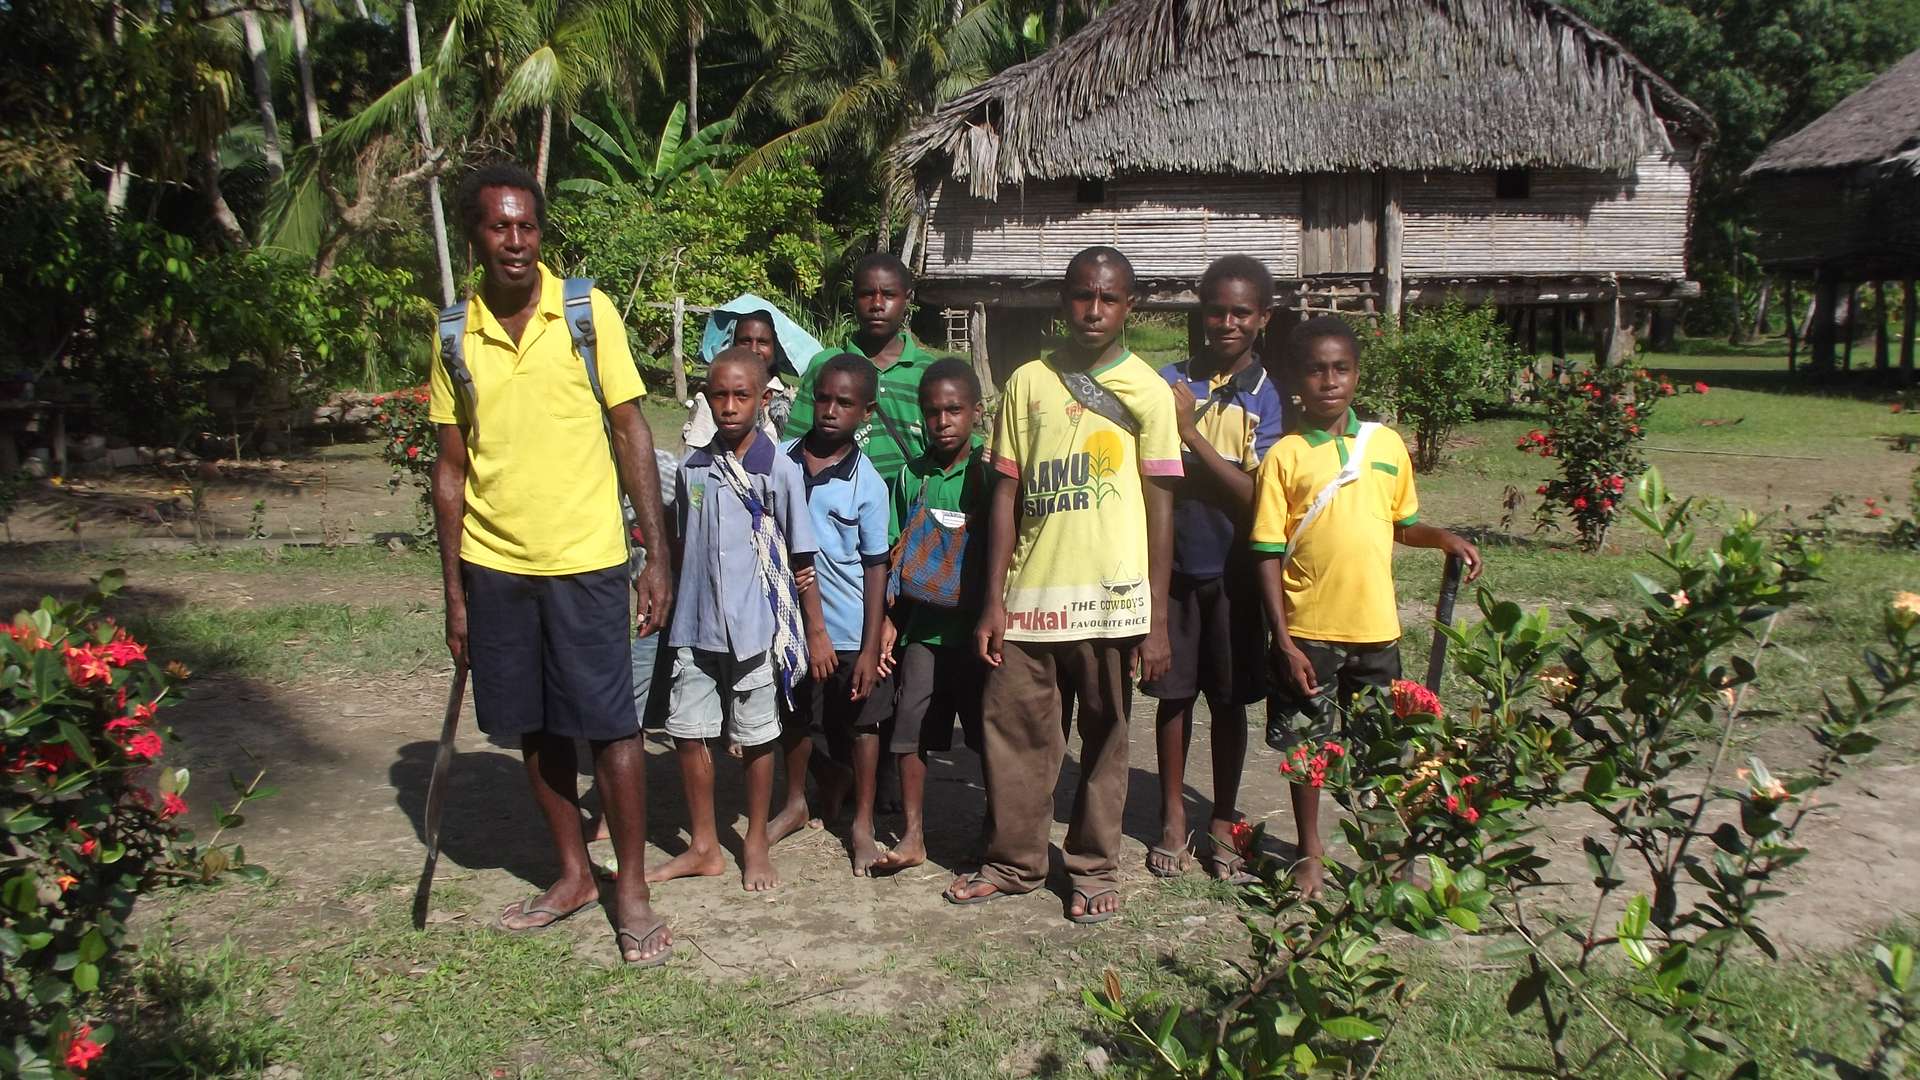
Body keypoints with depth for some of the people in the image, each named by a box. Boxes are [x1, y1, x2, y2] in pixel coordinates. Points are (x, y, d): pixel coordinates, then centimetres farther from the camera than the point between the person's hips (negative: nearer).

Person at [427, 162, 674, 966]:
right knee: (536, 729, 12)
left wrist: (658, 556, -5)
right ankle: (573, 875, 29)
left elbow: (631, 433, -1)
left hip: (585, 559, -3)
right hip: (493, 565, 3)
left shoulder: (588, 312, -3)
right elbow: (451, 468, 8)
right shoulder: (456, 336, 4)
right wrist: (453, 591, 7)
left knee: (609, 725, 1)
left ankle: (631, 889, 15)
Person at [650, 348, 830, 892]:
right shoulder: (693, 467, 4)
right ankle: (704, 847, 24)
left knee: (755, 738, 9)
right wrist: (677, 610, 15)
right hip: (695, 628, 4)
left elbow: (802, 559, -5)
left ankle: (757, 844, 26)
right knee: (687, 733, 8)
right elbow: (684, 546, 14)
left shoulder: (780, 470, -8)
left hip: (755, 628, -4)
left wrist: (816, 634, -3)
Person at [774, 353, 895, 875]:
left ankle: (863, 824, 26)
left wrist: (872, 646, -11)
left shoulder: (867, 484, -11)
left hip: (850, 629, -3)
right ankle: (796, 804, 40)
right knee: (796, 717, 19)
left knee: (860, 723, 10)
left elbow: (876, 567, -8)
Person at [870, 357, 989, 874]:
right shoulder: (911, 475, 4)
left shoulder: (991, 473, -5)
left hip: (976, 627, -2)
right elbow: (897, 555, 9)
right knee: (910, 731, 3)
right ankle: (912, 837, 16)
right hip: (922, 626, 3)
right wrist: (888, 620, 5)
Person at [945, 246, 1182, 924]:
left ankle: (1094, 869, 24)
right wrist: (993, 601, 1)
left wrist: (1158, 620, -4)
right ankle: (1014, 861, 23)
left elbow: (1160, 506, 0)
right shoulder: (1028, 382, 6)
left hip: (1112, 597, -2)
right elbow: (1006, 494, 6)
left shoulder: (1148, 391, 1)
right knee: (1014, 730, 6)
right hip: (1030, 593, 2)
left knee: (1104, 738, 9)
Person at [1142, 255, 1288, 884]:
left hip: (1233, 571, -1)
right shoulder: (1171, 381, 0)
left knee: (1230, 700, 10)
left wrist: (1191, 430, -20)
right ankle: (1173, 816, 25)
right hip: (1173, 563, 1)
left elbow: (1254, 495, -13)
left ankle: (1222, 823, 25)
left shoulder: (1268, 397, -4)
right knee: (1174, 693, 10)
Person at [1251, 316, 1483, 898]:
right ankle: (1310, 852, 27)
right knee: (1306, 745, 10)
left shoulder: (1387, 445, 4)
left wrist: (1443, 538, -4)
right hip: (1307, 631, -2)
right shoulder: (1284, 455, -7)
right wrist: (1283, 640, -12)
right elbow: (1268, 554, -7)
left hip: (1374, 627, 3)